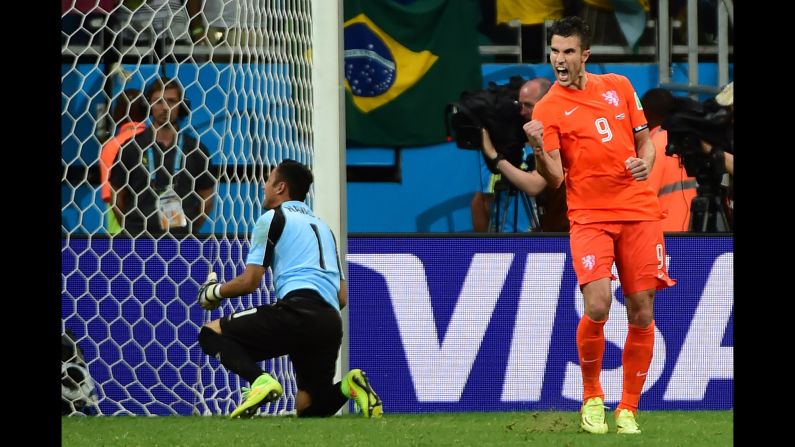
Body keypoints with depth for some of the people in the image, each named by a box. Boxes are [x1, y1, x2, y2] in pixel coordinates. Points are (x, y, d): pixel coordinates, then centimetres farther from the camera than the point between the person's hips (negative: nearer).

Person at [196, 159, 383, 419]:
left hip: (297, 311, -7)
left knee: (212, 333, 2)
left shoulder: (273, 219, 9)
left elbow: (249, 282, 3)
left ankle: (259, 380, -25)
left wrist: (213, 292, 21)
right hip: (331, 323, 7)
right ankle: (348, 385, -14)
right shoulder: (323, 227, 31)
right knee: (307, 408, 18)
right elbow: (342, 297, 26)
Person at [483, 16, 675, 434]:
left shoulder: (619, 87, 10)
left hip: (639, 212, 3)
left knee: (641, 311, -1)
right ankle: (592, 398, 3)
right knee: (597, 305, -19)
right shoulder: (548, 109, -1)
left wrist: (645, 162, -3)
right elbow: (554, 178, -8)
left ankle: (628, 408, 12)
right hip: (589, 216, -3)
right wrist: (538, 148, -27)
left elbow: (644, 139, 19)